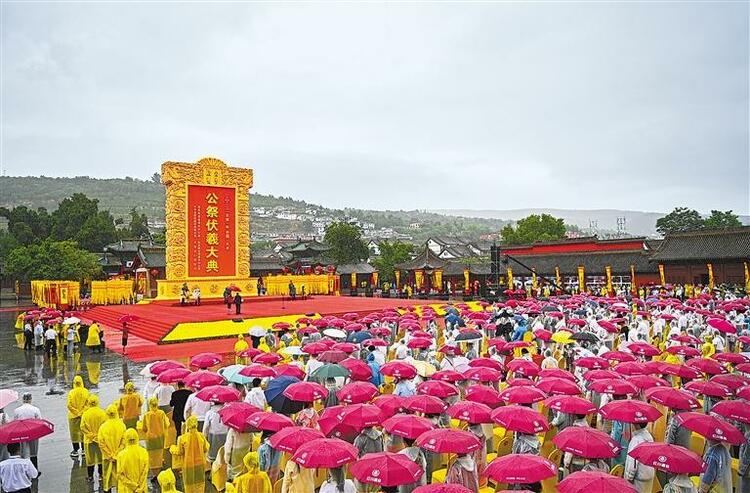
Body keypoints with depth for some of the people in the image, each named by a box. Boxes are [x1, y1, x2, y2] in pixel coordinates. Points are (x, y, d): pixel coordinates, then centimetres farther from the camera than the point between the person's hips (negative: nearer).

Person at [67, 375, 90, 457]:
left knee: (74, 432, 9)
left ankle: (75, 450, 12)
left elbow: (69, 405, -12)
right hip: (84, 416, 1)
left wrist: (76, 412, -2)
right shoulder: (85, 392, -7)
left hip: (73, 416, -1)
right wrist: (82, 411, 0)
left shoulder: (71, 392, -9)